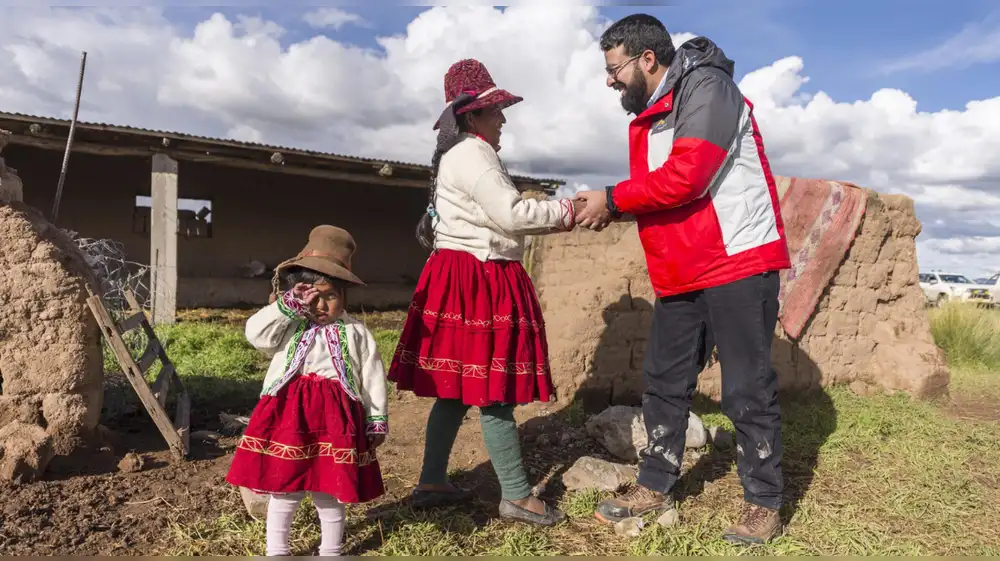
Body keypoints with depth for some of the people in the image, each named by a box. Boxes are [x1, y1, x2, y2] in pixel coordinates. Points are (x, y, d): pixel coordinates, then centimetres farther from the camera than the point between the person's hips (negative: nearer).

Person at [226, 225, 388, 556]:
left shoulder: (355, 333, 4)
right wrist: (289, 305, -13)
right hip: (290, 413, 1)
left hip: (335, 416, 0)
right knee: (284, 489, 10)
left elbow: (373, 377, 5)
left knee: (329, 491, 11)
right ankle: (276, 551, 30)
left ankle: (331, 550, 31)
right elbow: (255, 333, -12)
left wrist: (377, 420, 4)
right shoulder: (288, 328, 6)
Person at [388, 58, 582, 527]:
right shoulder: (471, 155, -11)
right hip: (478, 281, -11)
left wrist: (557, 213, 10)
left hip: (467, 278, 11)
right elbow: (511, 214, -19)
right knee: (492, 391, -5)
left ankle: (432, 482, 21)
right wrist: (568, 211, -7)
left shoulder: (463, 155, 22)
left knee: (455, 386, 12)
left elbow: (497, 217, 18)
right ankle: (516, 496, 4)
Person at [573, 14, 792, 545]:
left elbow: (685, 178, -23)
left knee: (747, 390, 0)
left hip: (739, 263, -8)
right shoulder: (651, 113, 16)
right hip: (681, 274, 9)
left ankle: (764, 503, 16)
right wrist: (612, 208, -1)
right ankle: (654, 486, 25)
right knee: (663, 382, 12)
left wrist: (613, 199, -14)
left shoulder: (706, 88, -12)